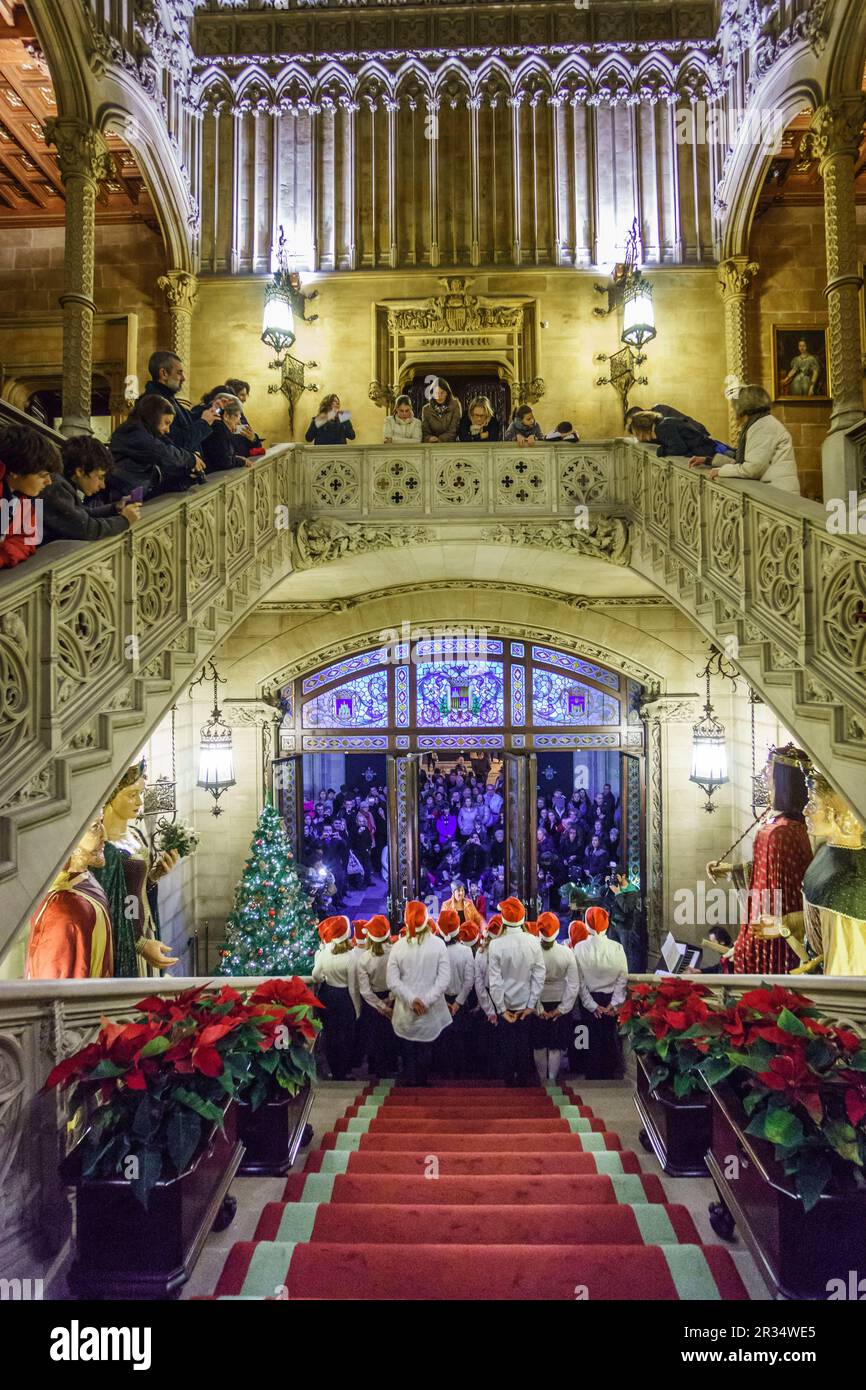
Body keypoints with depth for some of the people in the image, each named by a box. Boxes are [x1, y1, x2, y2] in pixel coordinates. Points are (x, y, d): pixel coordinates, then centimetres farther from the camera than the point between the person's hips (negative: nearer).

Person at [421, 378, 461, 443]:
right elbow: (425, 433, 6)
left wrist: (439, 439, -15)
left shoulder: (455, 406, 3)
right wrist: (430, 438, -16)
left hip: (451, 444, -2)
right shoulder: (426, 409, 9)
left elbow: (453, 431, -1)